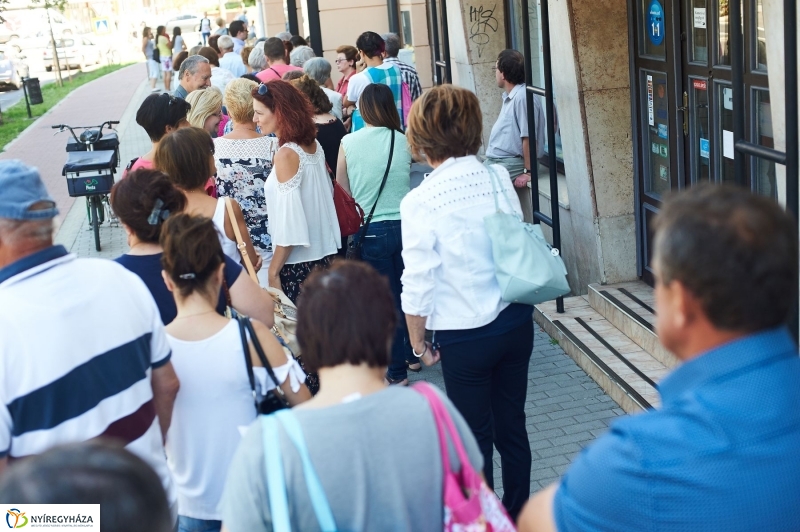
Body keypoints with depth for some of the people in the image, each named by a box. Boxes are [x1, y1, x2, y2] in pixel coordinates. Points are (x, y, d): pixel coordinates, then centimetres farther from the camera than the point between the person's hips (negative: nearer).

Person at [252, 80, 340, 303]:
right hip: (323, 254, 8)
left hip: (298, 262, -8)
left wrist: (273, 270, -14)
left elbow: (290, 219, -19)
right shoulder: (313, 144, 6)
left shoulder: (286, 154, -17)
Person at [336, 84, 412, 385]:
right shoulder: (403, 141, -5)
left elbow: (341, 190, -1)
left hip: (371, 230, -2)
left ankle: (397, 371, 14)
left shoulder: (348, 143, -7)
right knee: (407, 291, 20)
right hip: (404, 225, 2)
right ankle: (412, 354, 35)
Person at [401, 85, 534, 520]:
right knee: (512, 426, 18)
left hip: (464, 337, -5)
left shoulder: (420, 202, -18)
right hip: (515, 320, 5)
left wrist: (417, 340, 1)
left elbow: (418, 284, -14)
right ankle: (517, 515, 33)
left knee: (476, 437, 11)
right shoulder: (499, 178, -5)